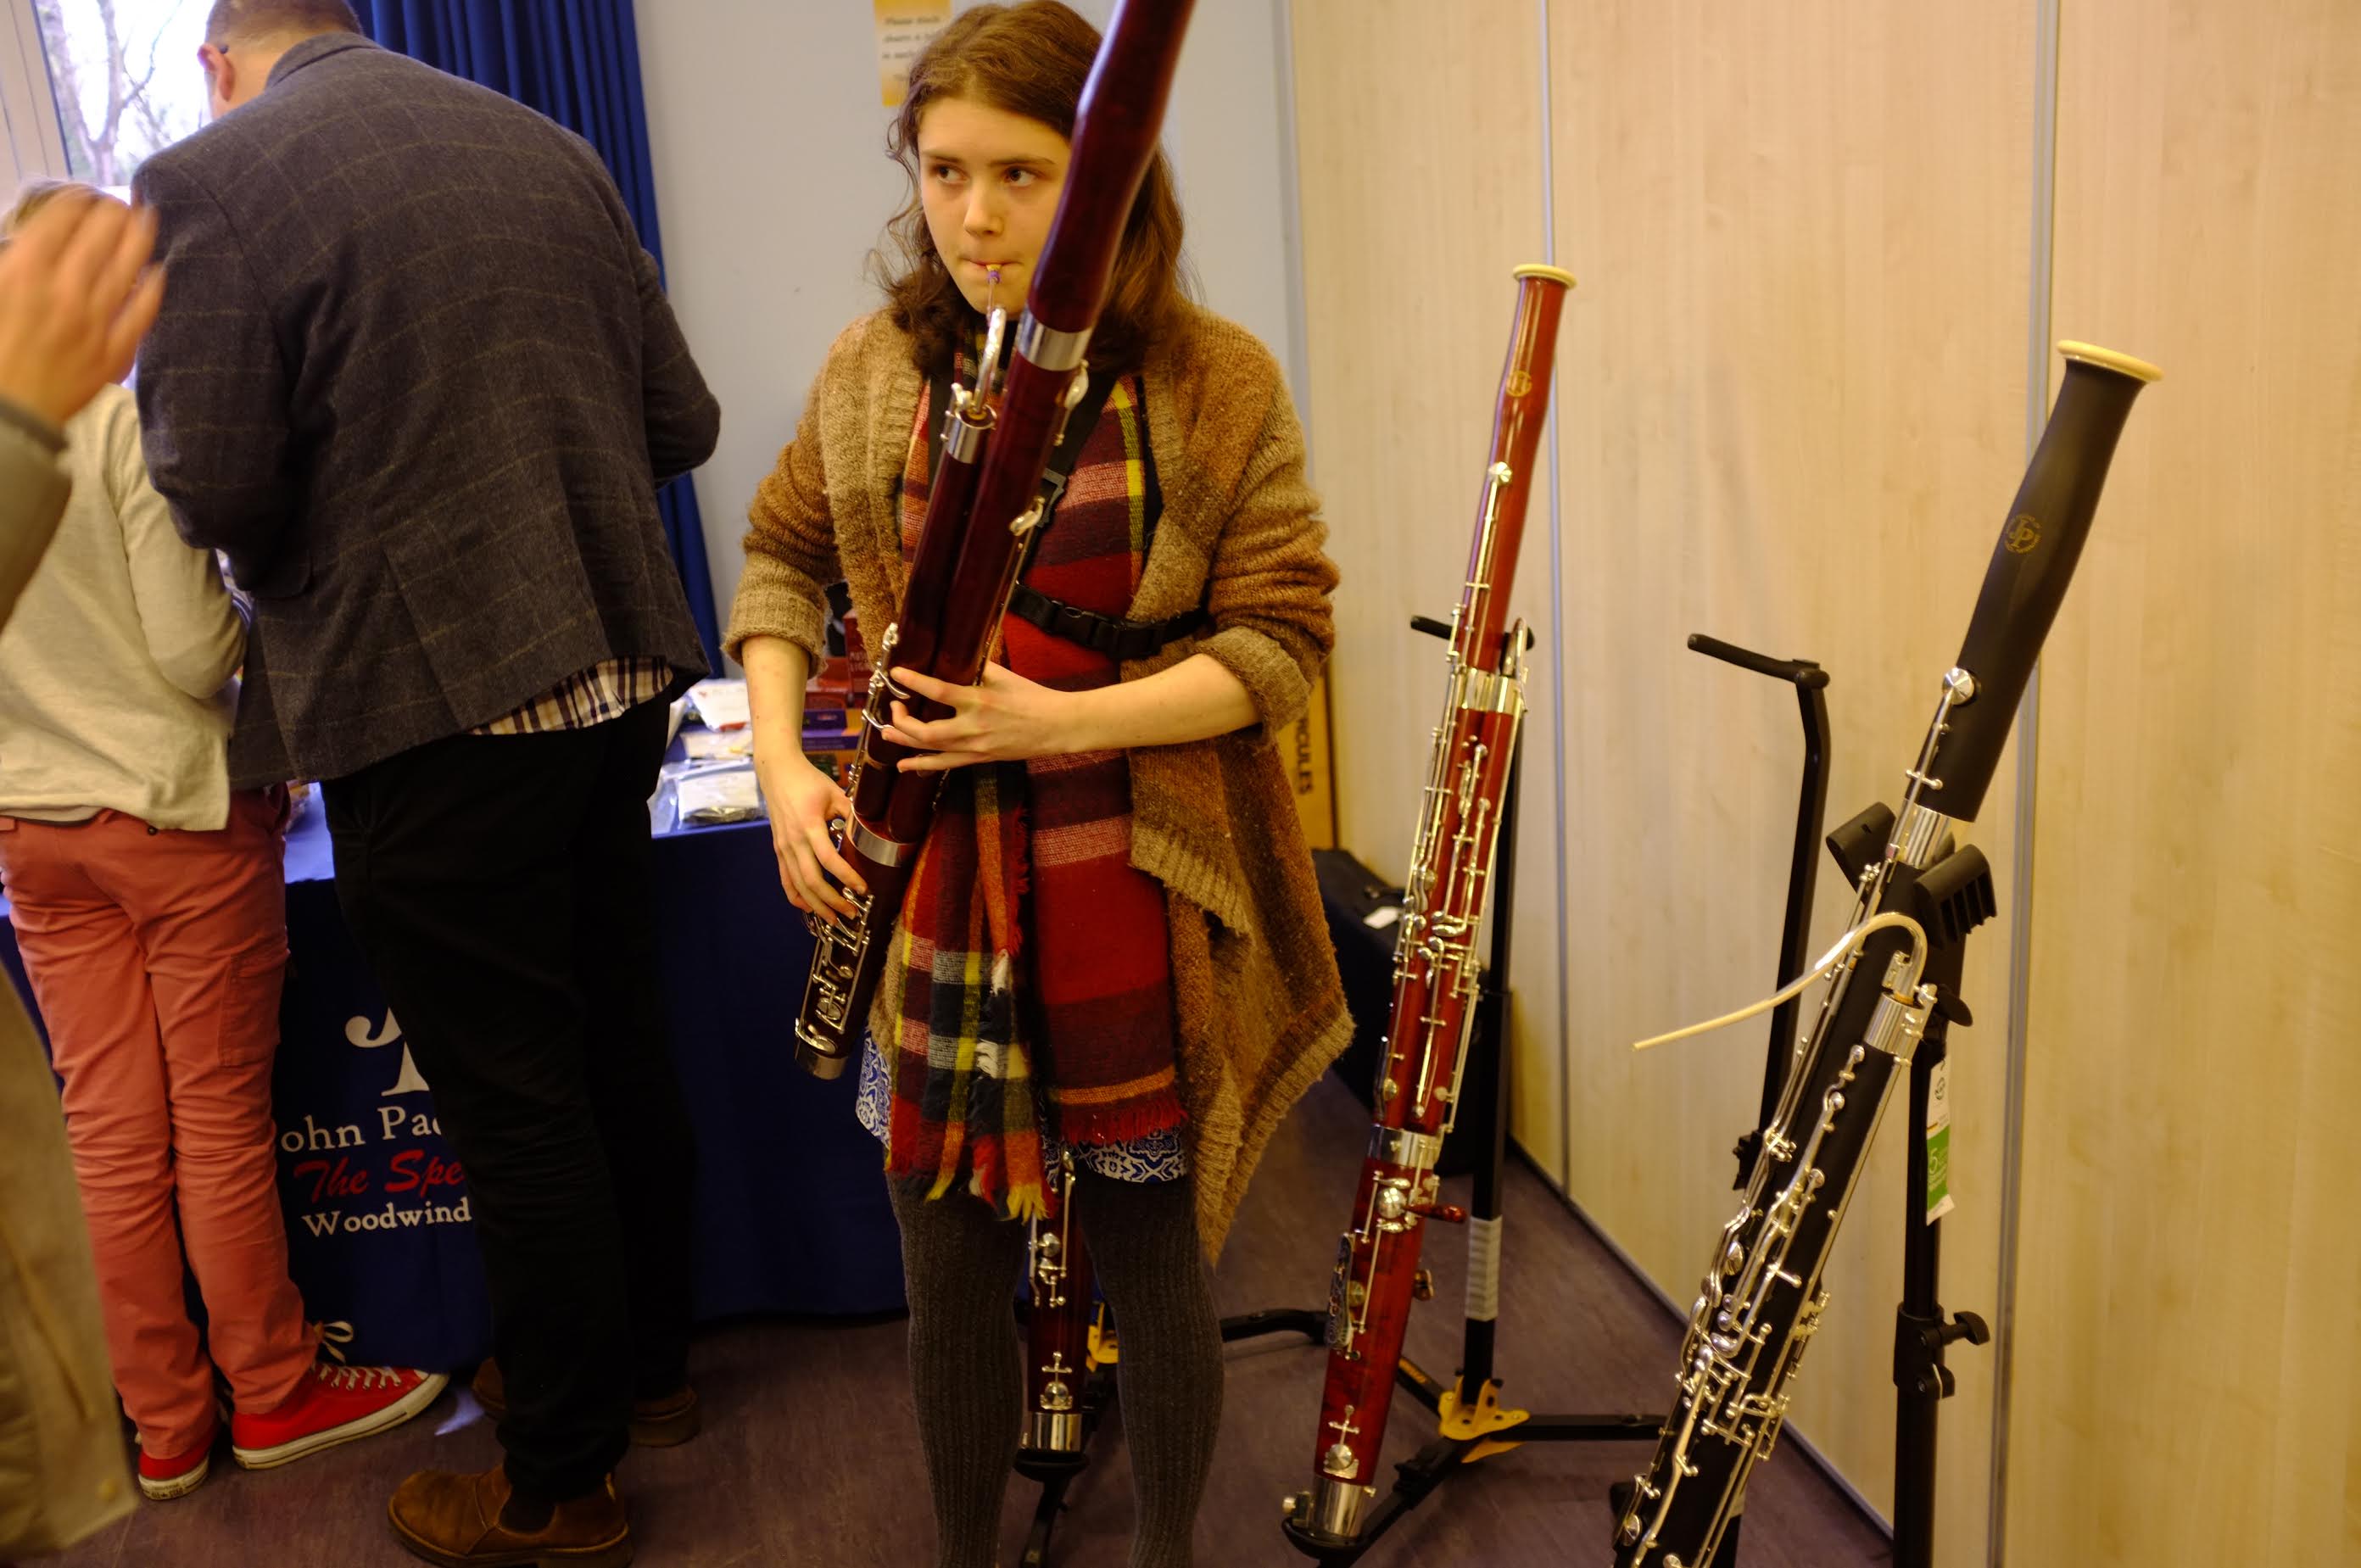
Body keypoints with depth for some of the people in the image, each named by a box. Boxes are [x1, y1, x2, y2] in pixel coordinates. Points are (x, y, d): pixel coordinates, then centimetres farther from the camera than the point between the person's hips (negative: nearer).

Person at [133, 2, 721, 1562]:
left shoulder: (208, 177, -7)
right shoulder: (551, 147, 9)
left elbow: (215, 493, -13)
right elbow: (682, 422, 9)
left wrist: (304, 553, 8)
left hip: (431, 702, -6)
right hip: (617, 670, 6)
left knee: (515, 1101, 5)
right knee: (622, 1046, 19)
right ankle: (649, 1363, 38)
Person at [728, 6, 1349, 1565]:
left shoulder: (1218, 383, -6)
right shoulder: (874, 371, 3)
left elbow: (1280, 646, -8)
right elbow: (782, 562, 16)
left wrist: (1067, 721, -21)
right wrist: (783, 762, 0)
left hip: (1141, 899, -2)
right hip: (928, 895, 3)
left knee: (1151, 1260, 13)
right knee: (951, 1274, 14)